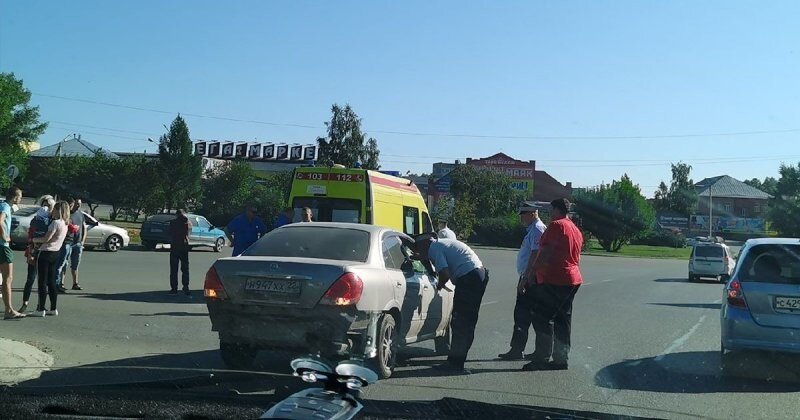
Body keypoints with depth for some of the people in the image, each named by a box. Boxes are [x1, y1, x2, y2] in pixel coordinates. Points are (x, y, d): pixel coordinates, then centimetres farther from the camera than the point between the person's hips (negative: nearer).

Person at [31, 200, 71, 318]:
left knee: (42, 282, -4)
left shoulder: (56, 222, -16)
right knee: (51, 282, 12)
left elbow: (46, 239, -18)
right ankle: (53, 309, 14)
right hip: (55, 253, 9)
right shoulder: (65, 224, 11)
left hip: (46, 252, -9)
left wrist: (34, 239, -4)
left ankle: (41, 310, -3)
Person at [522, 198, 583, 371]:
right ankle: (561, 359, 14)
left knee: (542, 318, -7)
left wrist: (532, 271, -10)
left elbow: (545, 253, -17)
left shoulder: (556, 226, -11)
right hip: (572, 280, 10)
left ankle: (541, 359, -9)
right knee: (562, 320, 12)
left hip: (554, 280, -10)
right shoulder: (576, 229, 18)